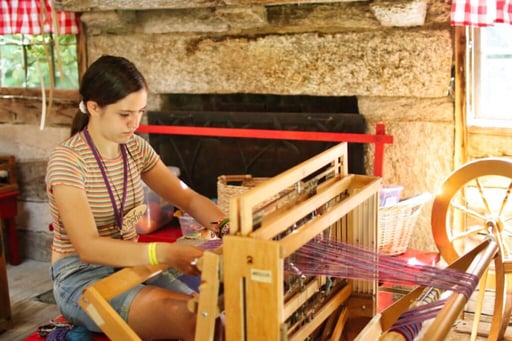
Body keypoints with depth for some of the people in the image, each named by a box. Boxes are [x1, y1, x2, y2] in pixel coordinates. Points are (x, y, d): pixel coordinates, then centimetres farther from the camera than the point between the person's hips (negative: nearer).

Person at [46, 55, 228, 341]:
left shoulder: (136, 148, 3)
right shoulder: (68, 160, -18)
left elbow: (188, 198, 1)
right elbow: (88, 247, -28)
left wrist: (226, 225, -21)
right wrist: (164, 253, -42)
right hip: (82, 277, -6)